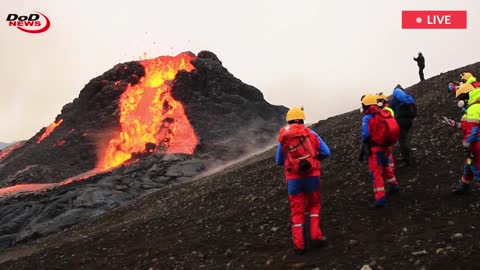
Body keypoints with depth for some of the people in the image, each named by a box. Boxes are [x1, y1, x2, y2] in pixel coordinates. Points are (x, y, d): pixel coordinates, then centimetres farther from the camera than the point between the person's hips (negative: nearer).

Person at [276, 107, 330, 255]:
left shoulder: (283, 137, 4)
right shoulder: (311, 133, 1)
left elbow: (279, 161, 10)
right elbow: (326, 152, -1)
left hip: (293, 178, 1)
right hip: (312, 175, 0)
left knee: (296, 210, 10)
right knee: (314, 205, 20)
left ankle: (298, 244, 8)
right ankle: (315, 236, 11)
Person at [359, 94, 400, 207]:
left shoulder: (367, 117, -11)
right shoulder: (385, 113, 9)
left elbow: (365, 135, -15)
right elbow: (393, 129, 11)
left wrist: (362, 151, -9)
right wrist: (389, 144, 19)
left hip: (376, 148, -7)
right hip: (387, 146, 7)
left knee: (376, 172, -3)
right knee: (387, 167, 29)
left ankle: (380, 197, -8)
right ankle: (394, 185, 43)